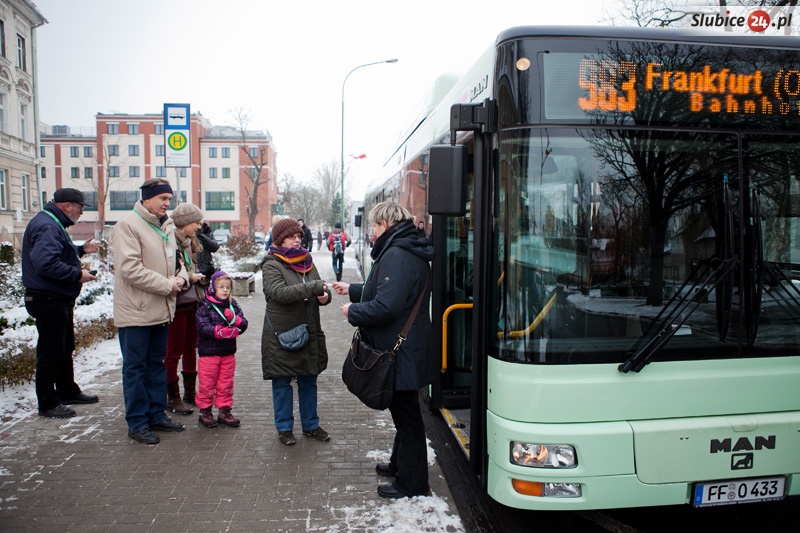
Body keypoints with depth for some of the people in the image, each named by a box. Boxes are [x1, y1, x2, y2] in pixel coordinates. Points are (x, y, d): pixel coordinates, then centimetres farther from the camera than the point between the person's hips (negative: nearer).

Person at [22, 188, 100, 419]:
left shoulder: (54, 224, 14)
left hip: (59, 300, 11)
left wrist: (81, 249, 14)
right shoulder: (47, 227, -20)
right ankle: (48, 404, 9)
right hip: (49, 300, -11)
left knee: (65, 349, 21)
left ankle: (68, 392, 34)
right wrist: (77, 275, -24)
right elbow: (45, 264, -31)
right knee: (50, 352, -1)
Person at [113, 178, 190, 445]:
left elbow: (175, 259, 21)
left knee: (157, 364, 16)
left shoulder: (166, 226, 12)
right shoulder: (128, 225, -13)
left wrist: (181, 277, -2)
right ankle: (137, 423, 13)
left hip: (161, 310, 8)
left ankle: (157, 415, 28)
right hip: (135, 311, -8)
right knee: (135, 368, 3)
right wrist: (167, 285, -18)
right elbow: (130, 268, -21)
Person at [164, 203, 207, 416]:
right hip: (177, 304, -8)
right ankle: (173, 398, 11)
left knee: (191, 349, 15)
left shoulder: (192, 243, 14)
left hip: (193, 303, 8)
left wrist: (200, 277, 4)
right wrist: (189, 277, -15)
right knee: (173, 352, 2)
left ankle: (190, 391, 27)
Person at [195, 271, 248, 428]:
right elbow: (202, 327, -19)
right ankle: (205, 411, 18)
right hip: (209, 351, -4)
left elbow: (244, 324, 1)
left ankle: (224, 410, 23)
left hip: (228, 352, 4)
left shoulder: (233, 306, 7)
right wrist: (220, 331, -31)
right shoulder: (205, 307, -7)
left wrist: (234, 319, -19)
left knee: (226, 384, 12)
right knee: (207, 384, 4)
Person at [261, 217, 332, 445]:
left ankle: (310, 425, 28)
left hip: (309, 332, 6)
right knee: (282, 383, 7)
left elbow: (321, 289, 13)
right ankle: (284, 428, 22)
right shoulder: (271, 265, -8)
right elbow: (279, 292, -24)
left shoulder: (307, 261, 10)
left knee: (309, 381, 14)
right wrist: (313, 288, -30)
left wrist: (324, 295, -12)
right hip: (281, 334, -5)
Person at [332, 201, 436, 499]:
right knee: (403, 411, 23)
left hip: (401, 352, -11)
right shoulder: (407, 252, 12)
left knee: (406, 415, 2)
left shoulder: (397, 256, -22)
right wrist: (352, 290, 25)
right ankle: (400, 464, 40)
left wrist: (353, 312, -13)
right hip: (407, 349, 11)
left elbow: (386, 306, -29)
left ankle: (411, 482, 15)